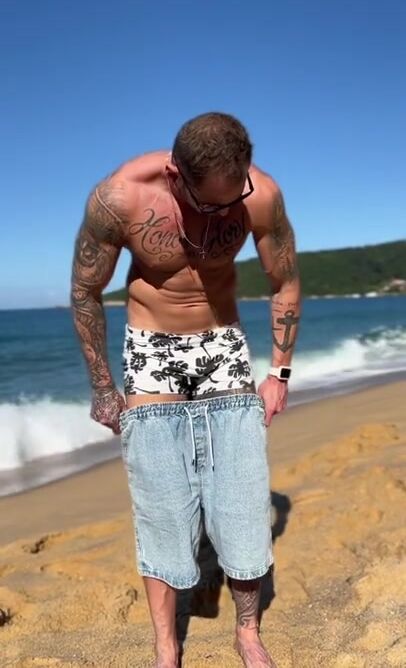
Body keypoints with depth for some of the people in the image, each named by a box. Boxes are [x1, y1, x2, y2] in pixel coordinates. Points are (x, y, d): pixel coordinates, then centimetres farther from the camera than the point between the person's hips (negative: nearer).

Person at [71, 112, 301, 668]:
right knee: (161, 509, 0)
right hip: (151, 354, -1)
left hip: (225, 349, 2)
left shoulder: (262, 194, -19)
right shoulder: (119, 197, -24)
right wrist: (102, 388, -3)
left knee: (243, 502, 2)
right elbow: (85, 292, -8)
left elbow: (286, 283, -1)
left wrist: (280, 372, -1)